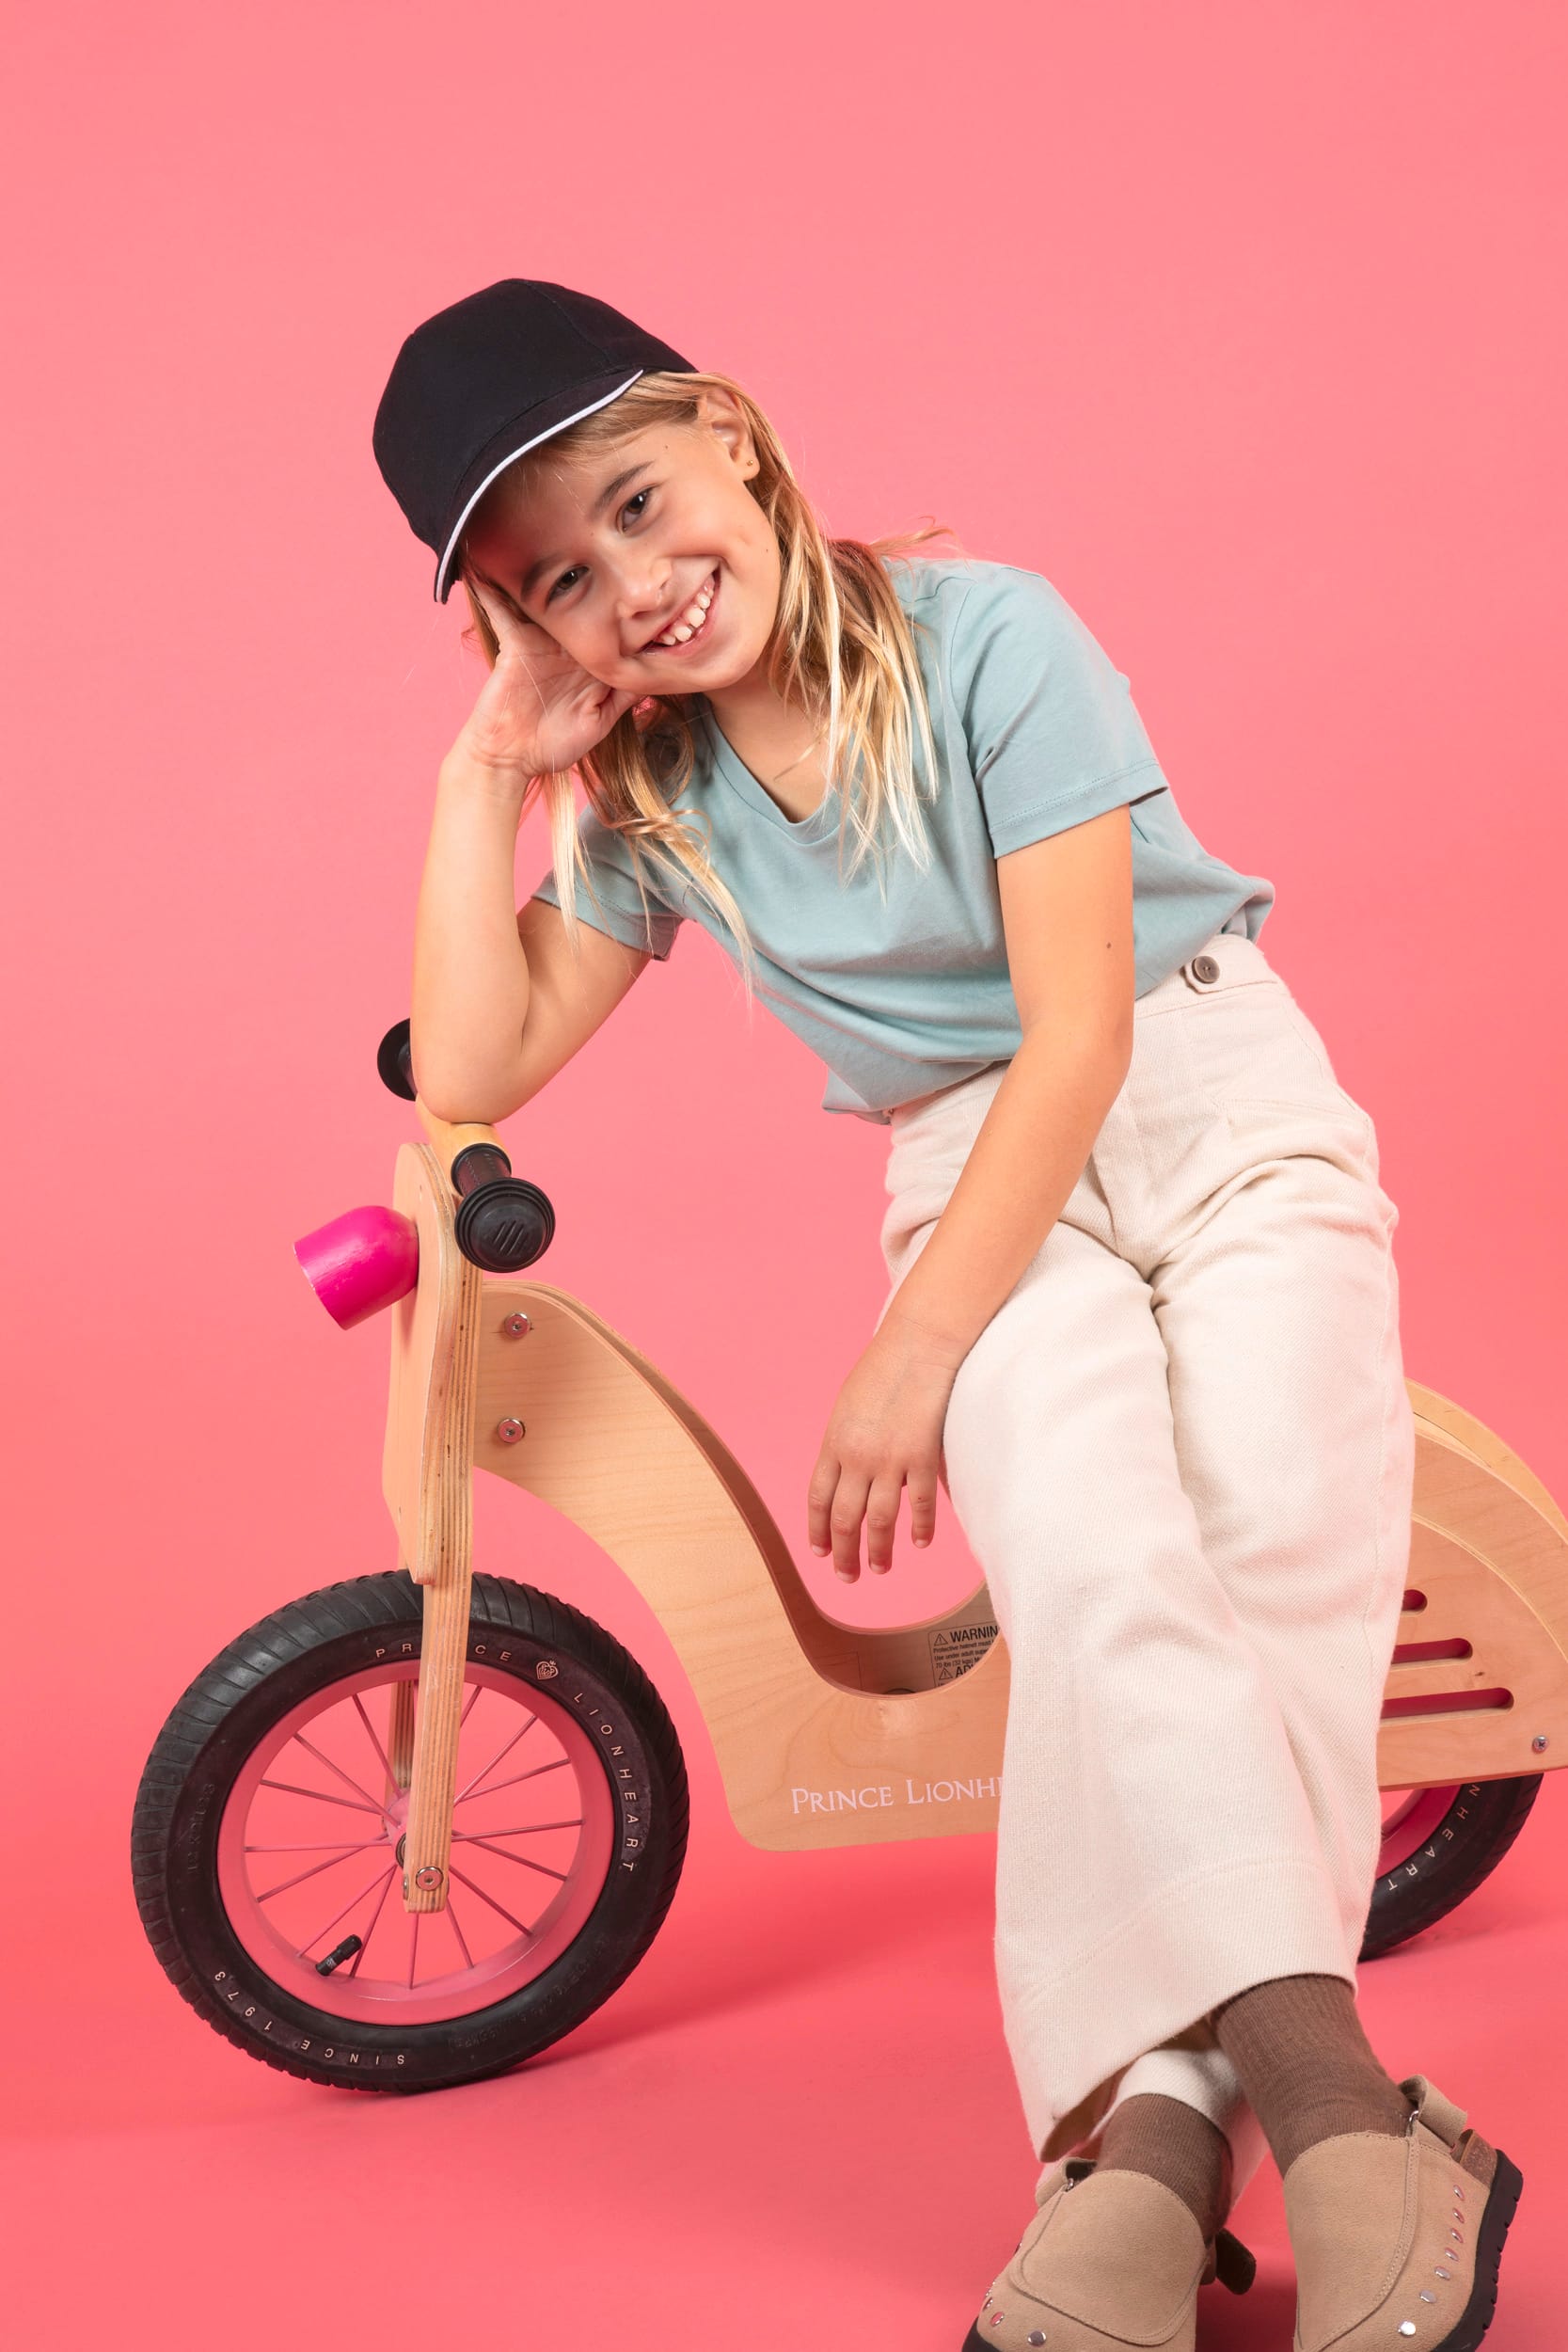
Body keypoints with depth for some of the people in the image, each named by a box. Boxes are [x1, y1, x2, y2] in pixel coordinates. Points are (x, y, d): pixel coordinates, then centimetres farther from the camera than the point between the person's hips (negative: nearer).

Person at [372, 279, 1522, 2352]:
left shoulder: (986, 634, -12)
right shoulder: (645, 794, 2)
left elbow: (1079, 1025, -16)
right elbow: (469, 1069, -4)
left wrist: (909, 1354, -19)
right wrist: (489, 763, -6)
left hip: (1227, 1112, -2)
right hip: (991, 1187, 2)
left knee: (1279, 1540, -28)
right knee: (1090, 1550, -28)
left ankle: (1154, 2137, -28)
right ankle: (1338, 2106, -34)